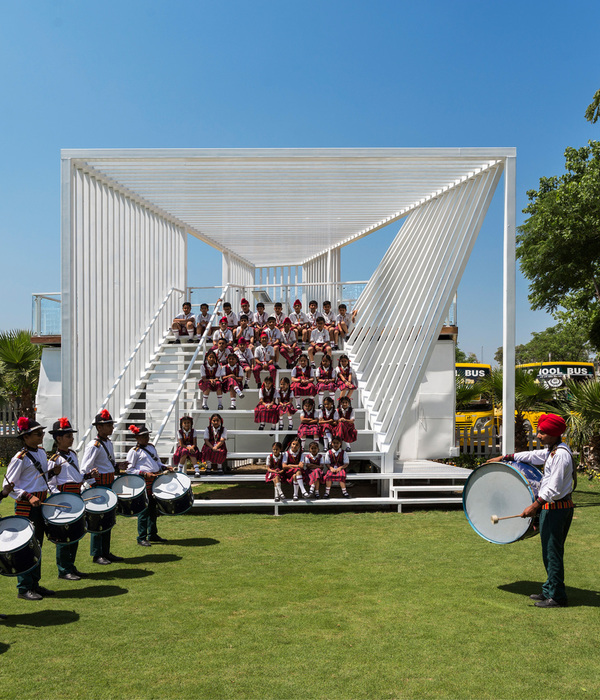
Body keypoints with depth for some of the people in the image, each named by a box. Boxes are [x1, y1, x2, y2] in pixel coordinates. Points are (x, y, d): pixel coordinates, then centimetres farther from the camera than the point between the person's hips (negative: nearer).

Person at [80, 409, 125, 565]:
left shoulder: (109, 443, 10)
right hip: (99, 485, -9)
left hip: (109, 484, 9)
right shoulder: (94, 446, -15)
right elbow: (84, 469, -17)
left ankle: (106, 552, 23)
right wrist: (94, 485, -22)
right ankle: (96, 555, 10)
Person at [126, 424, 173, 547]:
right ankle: (141, 538, 6)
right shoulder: (134, 451, -7)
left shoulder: (151, 447, 15)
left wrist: (166, 467, 5)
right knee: (144, 510, -3)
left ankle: (152, 534, 26)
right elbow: (130, 470, -10)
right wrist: (144, 473, -20)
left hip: (156, 481, 7)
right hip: (143, 482, -7)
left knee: (153, 509, 15)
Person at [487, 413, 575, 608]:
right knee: (549, 551, 17)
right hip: (550, 507, 10)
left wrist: (535, 506, -26)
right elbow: (532, 456, 26)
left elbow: (553, 489, -25)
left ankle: (557, 597, 7)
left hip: (556, 509, -10)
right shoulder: (551, 451, 10)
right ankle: (549, 590, 28)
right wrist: (504, 458, 28)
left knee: (552, 553, -2)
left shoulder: (560, 455, -20)